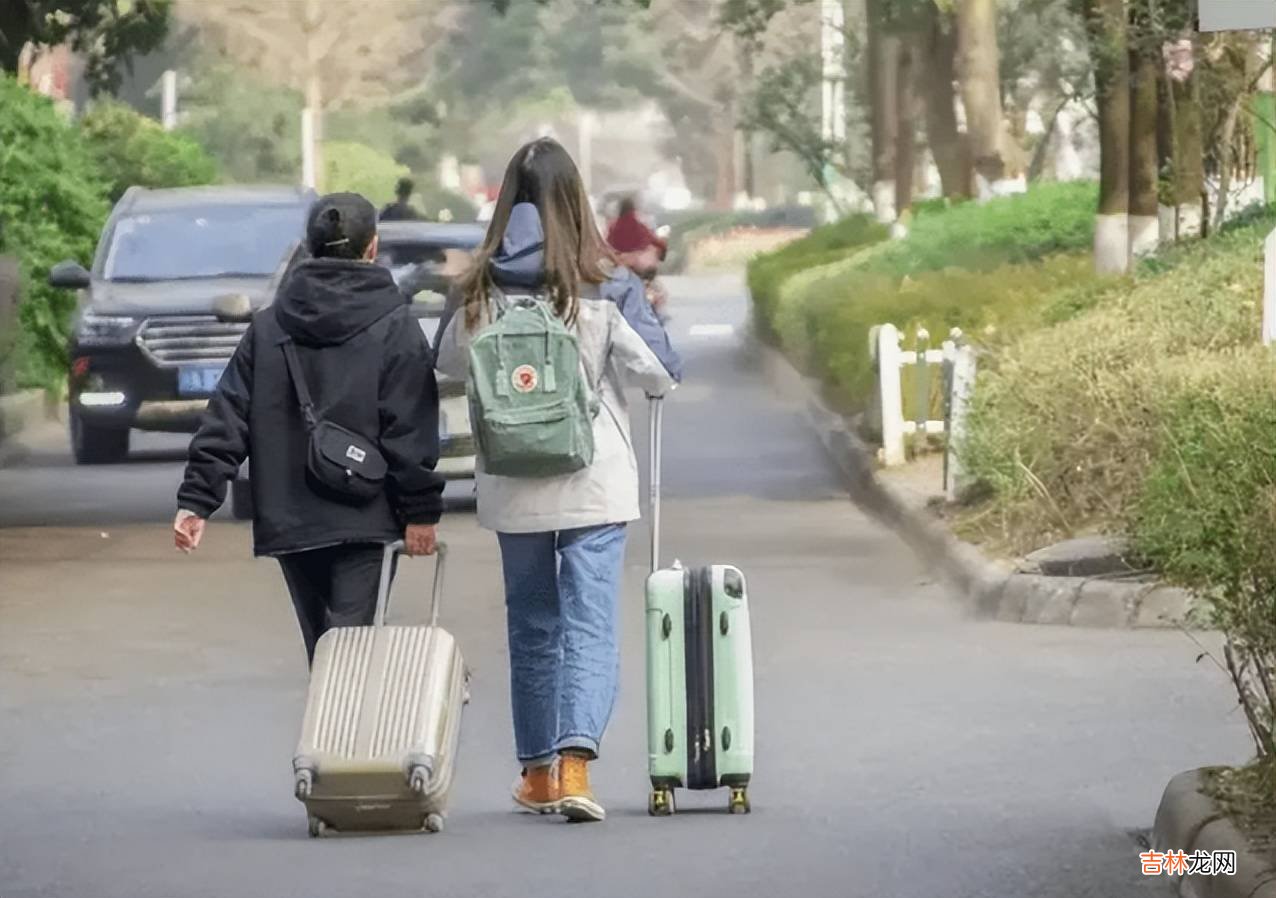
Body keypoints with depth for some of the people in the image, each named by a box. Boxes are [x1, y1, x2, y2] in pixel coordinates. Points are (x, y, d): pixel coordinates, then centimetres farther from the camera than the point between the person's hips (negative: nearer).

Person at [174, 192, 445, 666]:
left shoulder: (268, 325, 7)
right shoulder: (394, 327, -3)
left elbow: (227, 418, 4)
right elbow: (409, 431, -8)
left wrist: (196, 499, 4)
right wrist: (420, 511, -3)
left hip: (288, 519, 4)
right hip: (360, 518, -4)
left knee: (321, 646, 14)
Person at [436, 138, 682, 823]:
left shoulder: (481, 288, -3)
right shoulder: (604, 285, -11)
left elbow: (448, 363, 12)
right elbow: (658, 373, -8)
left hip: (511, 487, 3)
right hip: (593, 483, -3)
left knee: (530, 625, 16)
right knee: (590, 625, -4)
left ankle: (536, 772, 21)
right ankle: (574, 760, -21)